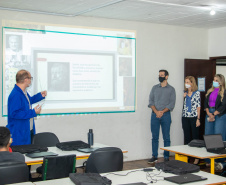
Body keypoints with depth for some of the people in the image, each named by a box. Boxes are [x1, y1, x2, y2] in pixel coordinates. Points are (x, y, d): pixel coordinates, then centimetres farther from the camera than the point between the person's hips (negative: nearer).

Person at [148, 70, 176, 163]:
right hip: (155, 115, 2)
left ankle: (166, 157, 8)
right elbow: (151, 101, 4)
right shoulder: (154, 88, 11)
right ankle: (154, 156, 11)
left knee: (166, 137, 1)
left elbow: (172, 103, -3)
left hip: (166, 115, -2)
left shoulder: (171, 89, 5)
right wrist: (156, 112, -11)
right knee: (154, 137, 4)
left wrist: (162, 112, -14)